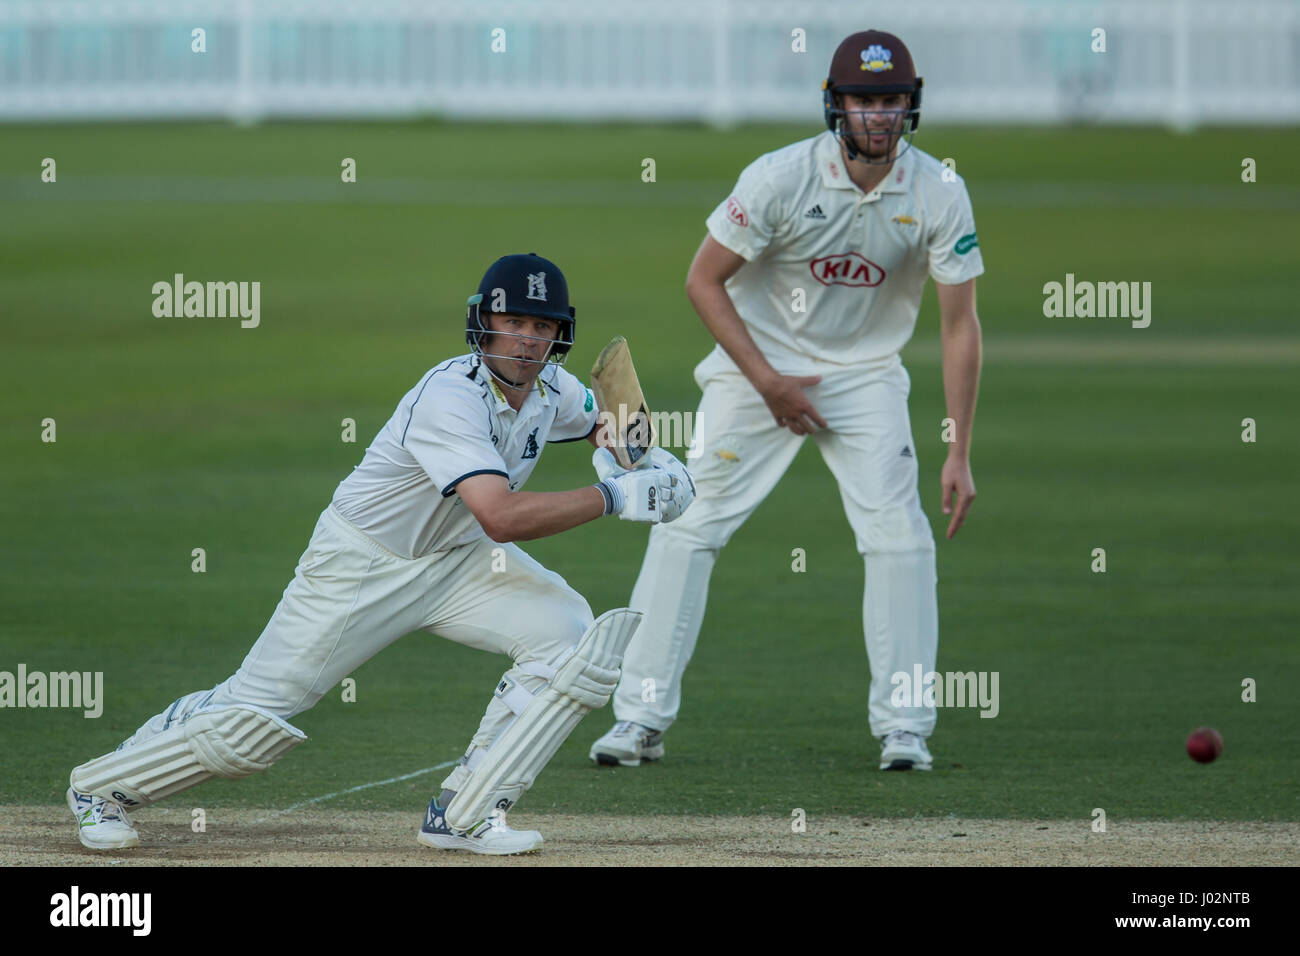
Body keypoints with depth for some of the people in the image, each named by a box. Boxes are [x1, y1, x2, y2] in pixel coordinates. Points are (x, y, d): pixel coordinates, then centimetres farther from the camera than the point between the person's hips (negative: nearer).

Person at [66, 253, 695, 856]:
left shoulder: (552, 390, -6)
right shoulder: (451, 395, -30)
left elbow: (602, 420, 20)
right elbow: (501, 517, -42)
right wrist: (613, 498, -39)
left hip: (457, 559, 7)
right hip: (360, 566, -7)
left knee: (573, 637, -16)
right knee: (253, 720, -6)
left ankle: (461, 816, -12)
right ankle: (101, 786, 19)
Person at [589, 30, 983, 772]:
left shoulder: (939, 194, -15)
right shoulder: (781, 179, -21)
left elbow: (961, 326, -11)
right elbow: (704, 280, -11)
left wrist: (960, 454, -16)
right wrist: (768, 383, -16)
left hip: (866, 375, 1)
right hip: (760, 360, -1)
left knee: (900, 536, -12)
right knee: (689, 523, -7)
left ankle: (904, 729, -3)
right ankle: (642, 718, -1)